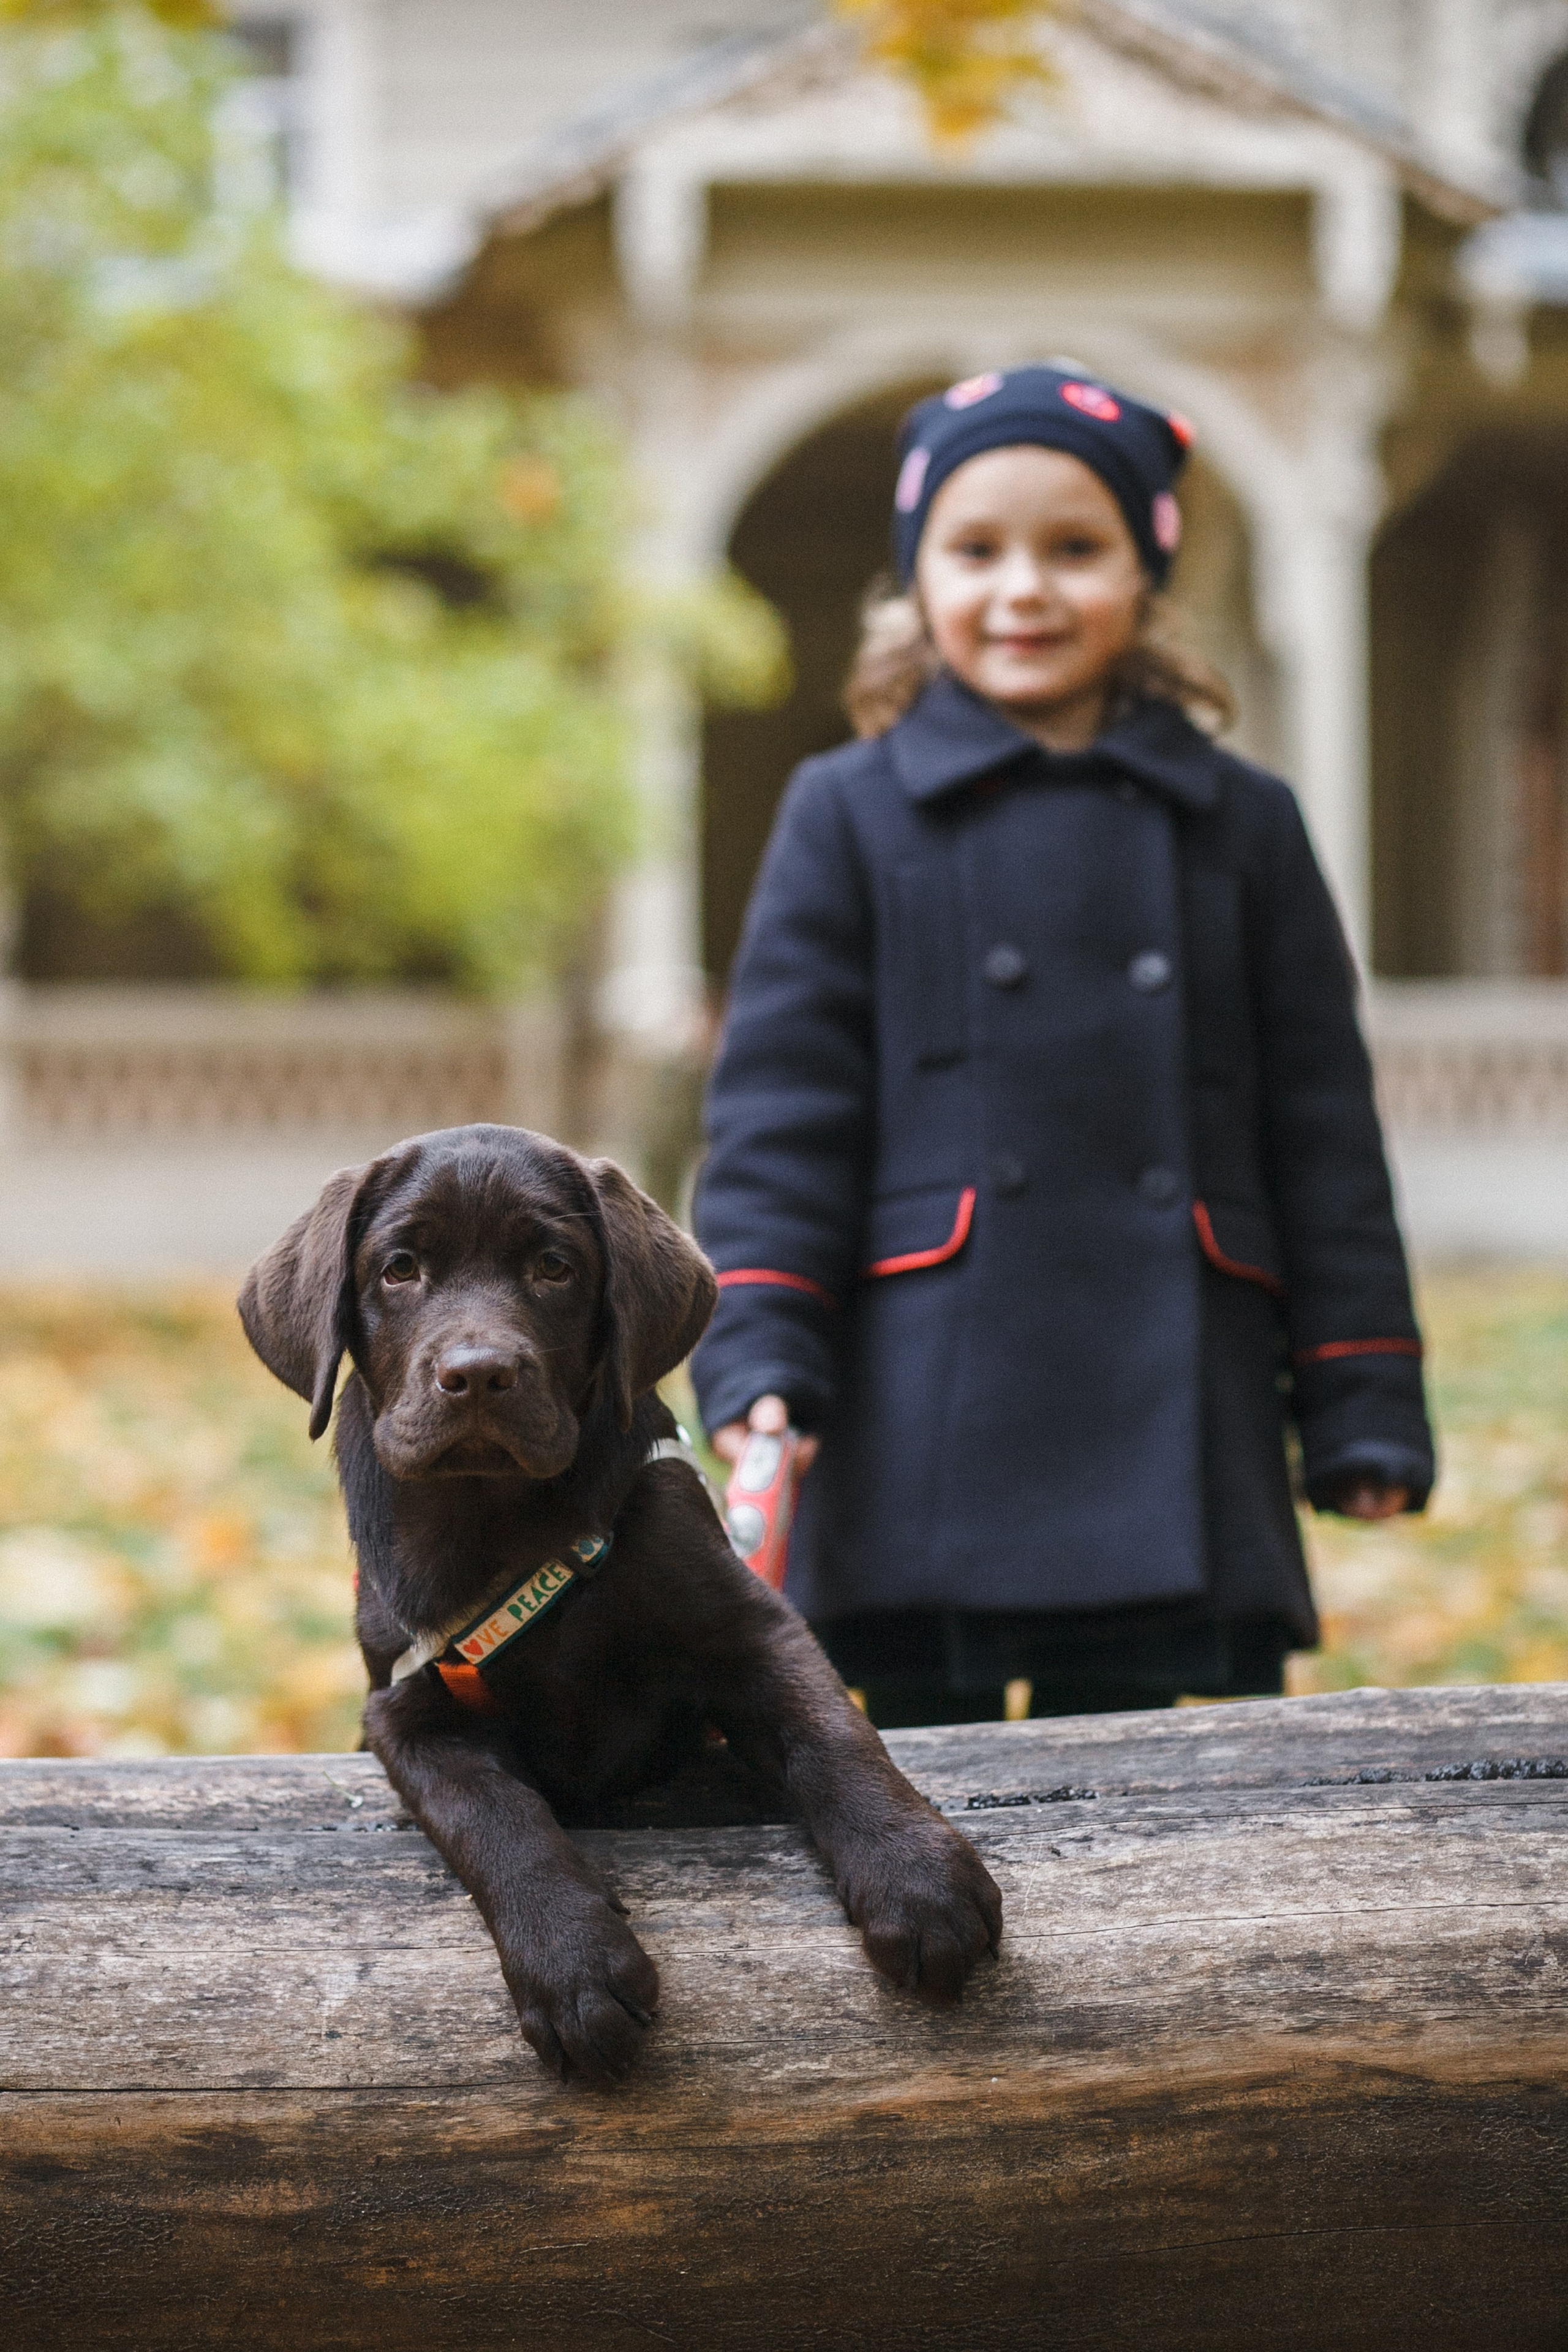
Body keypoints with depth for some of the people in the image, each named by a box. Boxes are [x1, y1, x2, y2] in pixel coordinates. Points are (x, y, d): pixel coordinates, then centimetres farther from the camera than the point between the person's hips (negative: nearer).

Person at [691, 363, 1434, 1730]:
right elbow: (778, 1115, 3)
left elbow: (1324, 1132, 12)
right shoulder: (851, 818, 6)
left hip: (1180, 1431, 1)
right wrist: (758, 1360, -9)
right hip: (929, 1447, -1)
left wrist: (1362, 1410, 8)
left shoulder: (1244, 825, 11)